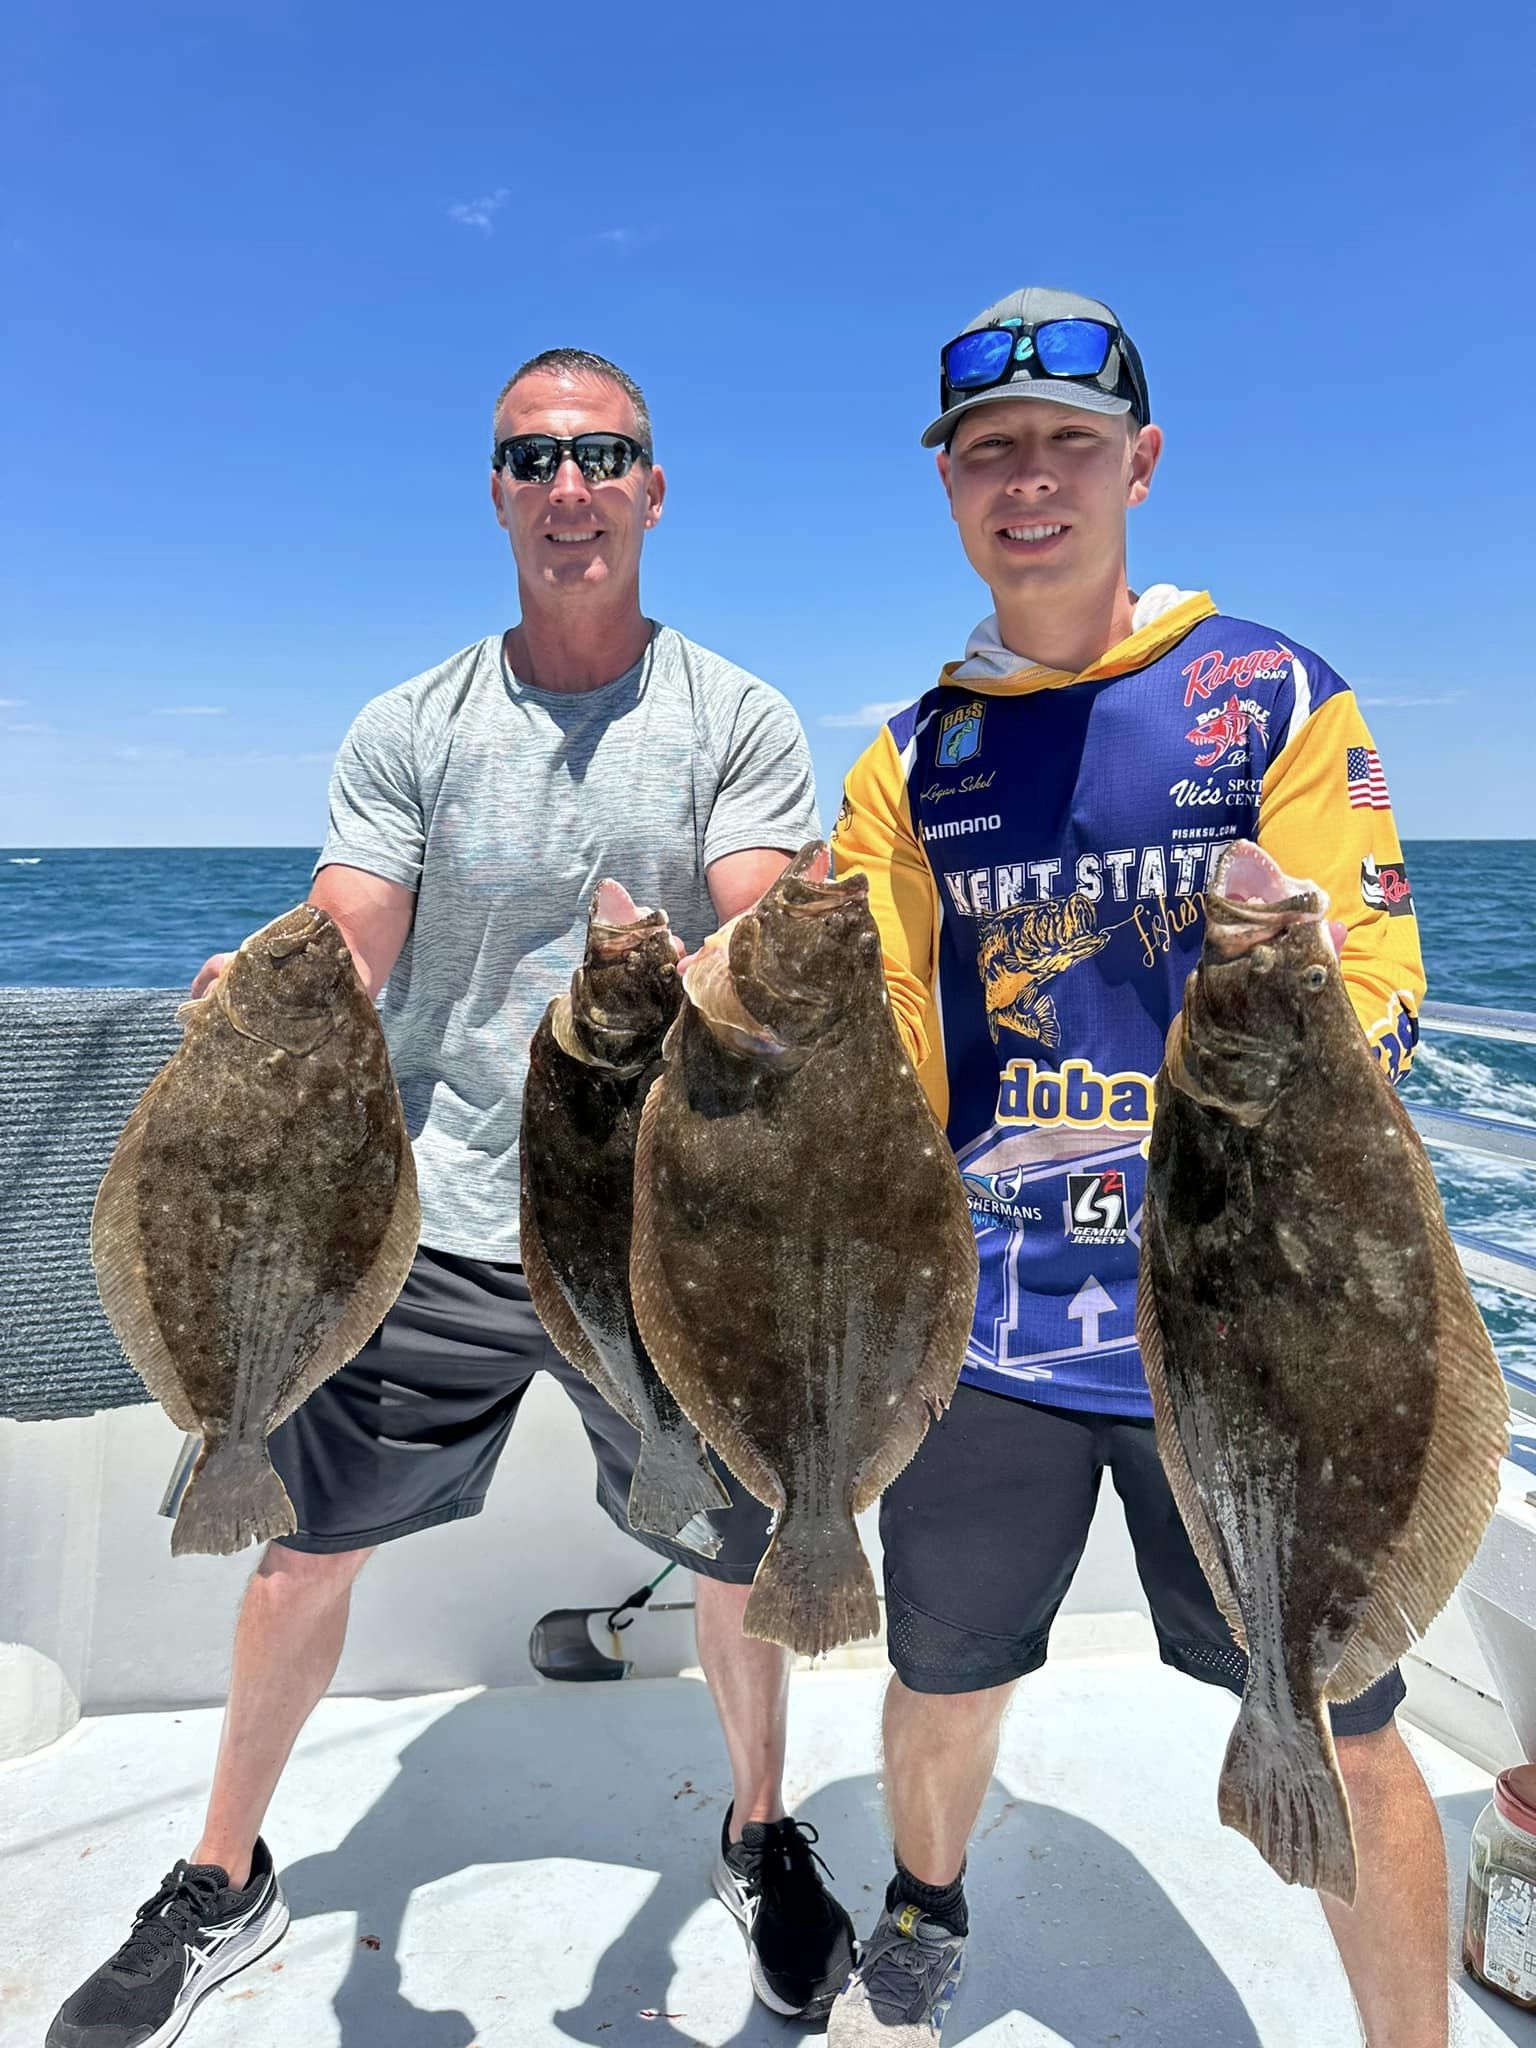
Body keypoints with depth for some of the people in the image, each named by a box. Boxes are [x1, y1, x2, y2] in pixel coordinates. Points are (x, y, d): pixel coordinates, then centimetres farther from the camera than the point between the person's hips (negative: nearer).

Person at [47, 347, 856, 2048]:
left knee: (740, 1560, 12)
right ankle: (223, 1886, 36)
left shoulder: (738, 723, -2)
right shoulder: (409, 732, 3)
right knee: (304, 1550, 9)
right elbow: (346, 954, -4)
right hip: (439, 1224, 1)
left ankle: (761, 1837, 43)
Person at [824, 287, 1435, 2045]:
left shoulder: (1273, 697, -2)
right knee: (943, 1689, 19)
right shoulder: (913, 757, 6)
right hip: (985, 1323, 3)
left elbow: (1369, 994, -8)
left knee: (1340, 1738, 10)